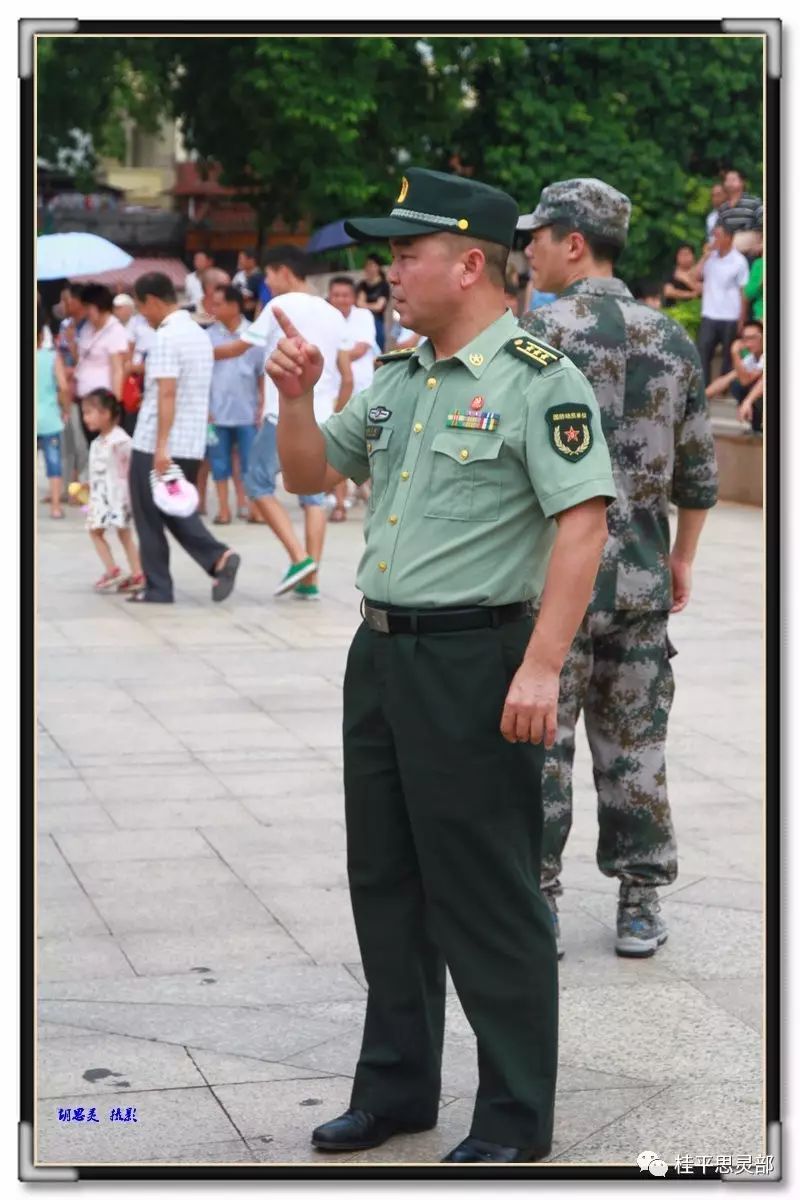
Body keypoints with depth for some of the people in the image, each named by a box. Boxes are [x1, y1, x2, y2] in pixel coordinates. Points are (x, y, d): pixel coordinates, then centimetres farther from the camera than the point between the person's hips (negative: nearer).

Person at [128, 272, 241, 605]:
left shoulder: (166, 337, -15)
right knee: (177, 511, 15)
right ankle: (219, 558, -5)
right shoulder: (200, 334, 13)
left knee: (150, 517, 4)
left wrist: (161, 447, -24)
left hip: (155, 446, -8)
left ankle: (158, 588, 8)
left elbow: (166, 394, -22)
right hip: (192, 444, 8)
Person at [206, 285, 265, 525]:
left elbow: (263, 374, 3)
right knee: (220, 463, 6)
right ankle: (224, 509, 13)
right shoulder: (209, 336, 0)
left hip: (247, 412, -1)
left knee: (251, 462, 1)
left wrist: (262, 406, -2)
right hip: (217, 412, 1)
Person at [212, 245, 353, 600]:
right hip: (320, 418, 6)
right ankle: (310, 581, 4)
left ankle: (300, 557, -9)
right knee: (314, 495, 8)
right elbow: (348, 377, 12)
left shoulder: (281, 306, -3)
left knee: (258, 484, 5)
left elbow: (239, 347, 6)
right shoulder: (333, 315, 13)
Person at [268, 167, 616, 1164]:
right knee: (385, 883, 15)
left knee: (487, 899, -2)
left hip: (473, 661, -8)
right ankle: (396, 1087, 29)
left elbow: (584, 522, -18)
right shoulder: (396, 377, 13)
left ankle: (515, 1118, 10)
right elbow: (309, 475, 22)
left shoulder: (539, 379, -12)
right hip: (380, 652, 8)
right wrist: (297, 396, 2)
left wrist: (540, 668, -24)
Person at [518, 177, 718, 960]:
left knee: (540, 744, 3)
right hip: (641, 575, 5)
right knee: (635, 744, 11)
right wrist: (682, 558, 20)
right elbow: (697, 473, 9)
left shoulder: (535, 335, -11)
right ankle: (640, 907, 15)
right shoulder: (672, 341, 6)